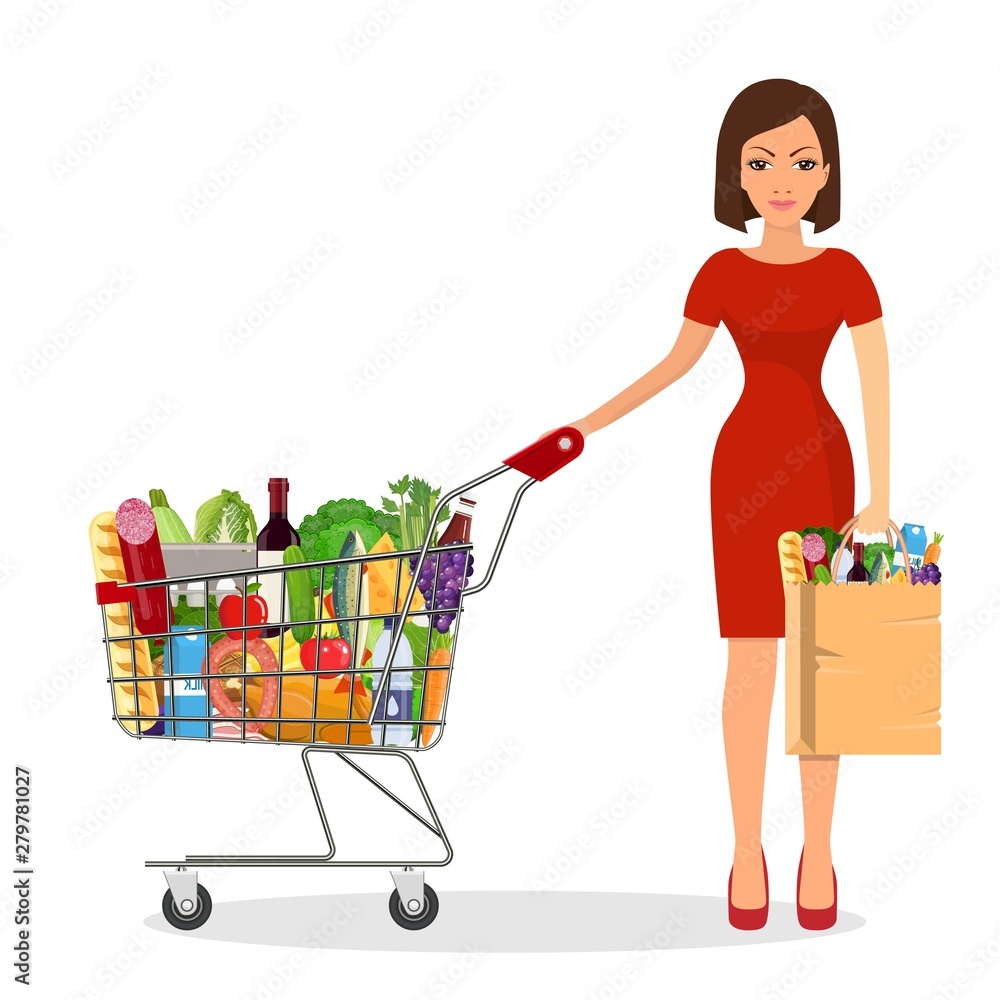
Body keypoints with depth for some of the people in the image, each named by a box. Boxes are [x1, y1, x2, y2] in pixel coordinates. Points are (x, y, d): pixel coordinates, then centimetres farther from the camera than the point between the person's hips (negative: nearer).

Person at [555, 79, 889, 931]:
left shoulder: (846, 274, -3)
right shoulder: (721, 272, 0)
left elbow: (878, 386, -2)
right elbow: (679, 360, 10)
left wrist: (879, 501, -7)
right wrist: (591, 425, 5)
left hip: (820, 464, 0)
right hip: (746, 460, 0)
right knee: (750, 662, 1)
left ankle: (819, 849, 15)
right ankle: (747, 850, 13)